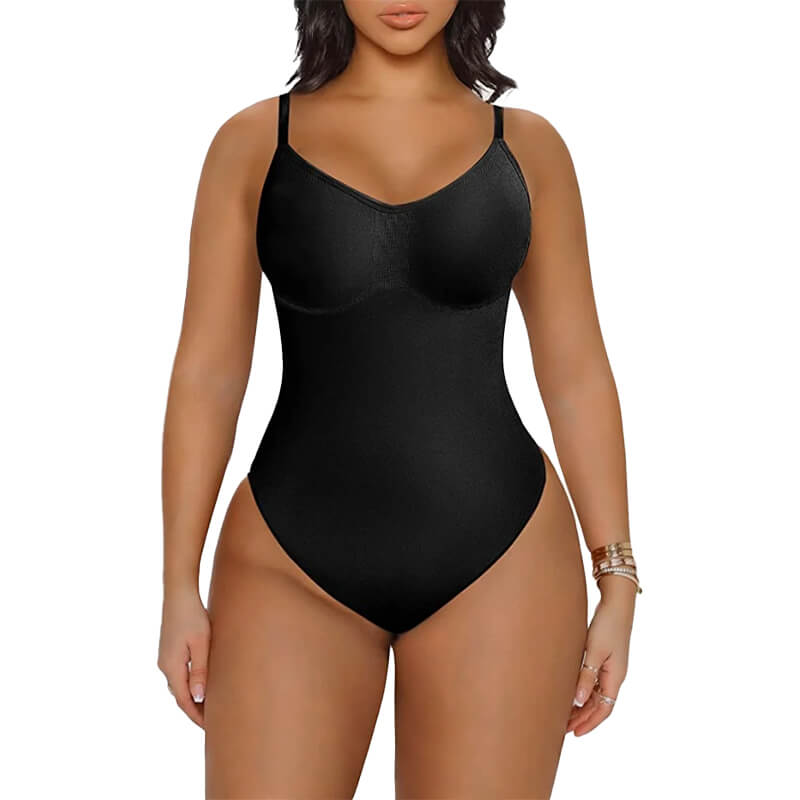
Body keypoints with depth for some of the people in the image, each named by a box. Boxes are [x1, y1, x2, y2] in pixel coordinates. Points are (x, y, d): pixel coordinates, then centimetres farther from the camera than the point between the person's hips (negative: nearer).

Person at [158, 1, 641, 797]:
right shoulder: (253, 142, 4)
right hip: (291, 567, 0)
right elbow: (207, 370, 3)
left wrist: (617, 582, 3)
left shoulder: (526, 147, 6)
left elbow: (577, 373, 6)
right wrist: (179, 584, 0)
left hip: (501, 563, 1)